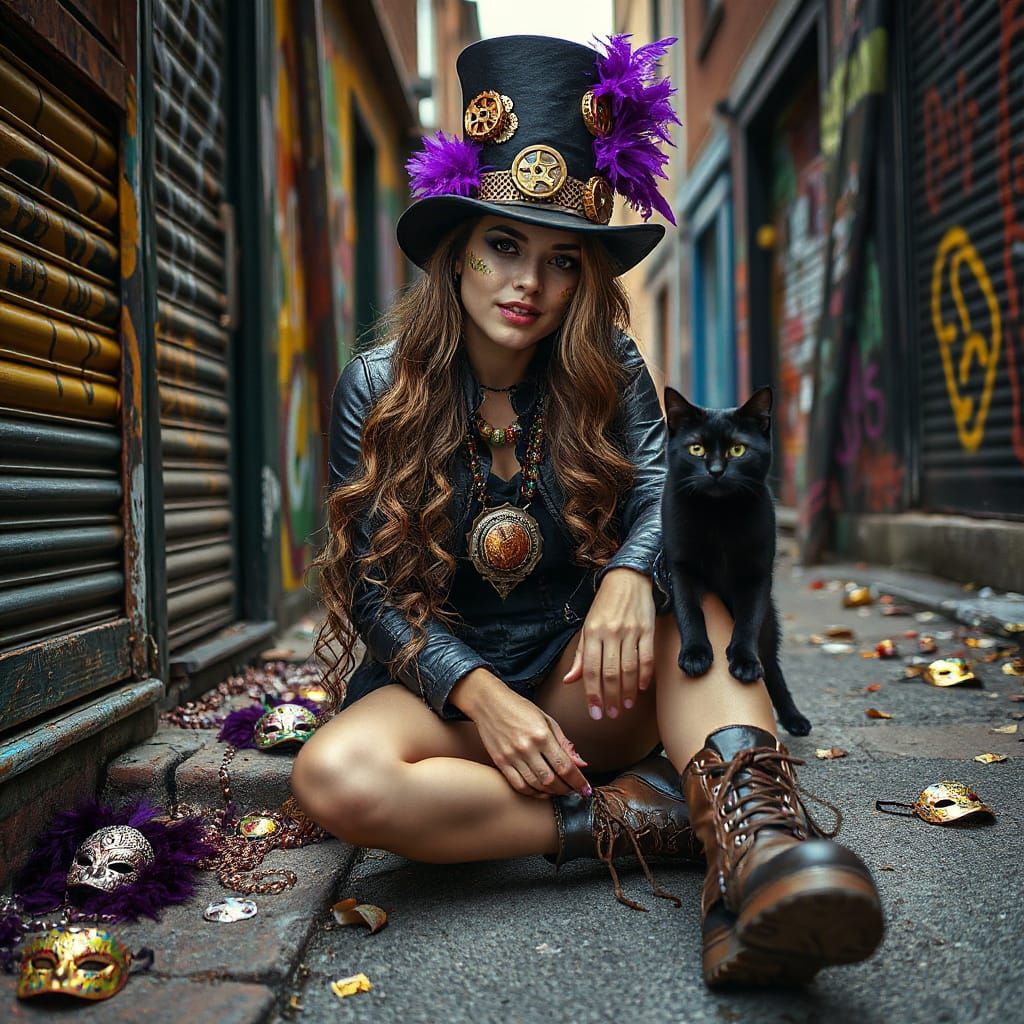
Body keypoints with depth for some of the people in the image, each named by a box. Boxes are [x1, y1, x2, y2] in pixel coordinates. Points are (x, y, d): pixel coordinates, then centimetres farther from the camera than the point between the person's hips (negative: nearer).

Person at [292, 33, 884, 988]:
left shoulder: (607, 371, 2)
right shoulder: (376, 388, -4)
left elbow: (662, 492, -14)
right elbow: (373, 584, -7)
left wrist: (632, 571, -39)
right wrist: (479, 692, -23)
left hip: (585, 691, 2)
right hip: (442, 684, -1)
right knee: (334, 776, -33)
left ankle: (752, 839, -47)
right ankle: (635, 816, -26)